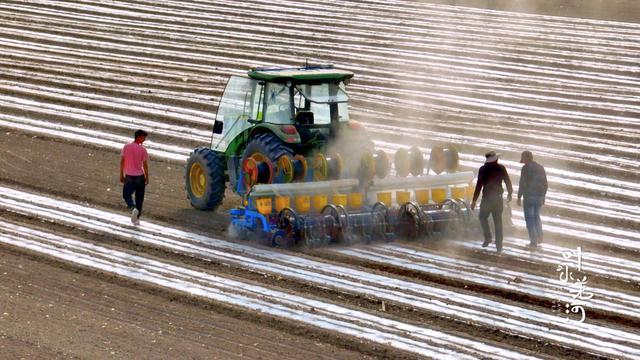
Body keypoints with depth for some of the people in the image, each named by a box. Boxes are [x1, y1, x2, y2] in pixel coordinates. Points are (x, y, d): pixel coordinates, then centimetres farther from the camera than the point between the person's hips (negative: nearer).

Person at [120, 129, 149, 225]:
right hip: (139, 176, -1)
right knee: (139, 198, 9)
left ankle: (133, 208, -15)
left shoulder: (126, 147, -2)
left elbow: (122, 161, -1)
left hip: (129, 176, 1)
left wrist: (121, 175, 8)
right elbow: (145, 165, -7)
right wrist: (147, 178, 3)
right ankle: (136, 219, 9)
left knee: (127, 195, 14)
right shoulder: (142, 149, -8)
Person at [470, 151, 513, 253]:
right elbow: (508, 182, 4)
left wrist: (474, 200, -6)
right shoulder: (501, 168, -1)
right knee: (498, 221, 8)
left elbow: (479, 185, -9)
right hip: (498, 198, 2)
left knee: (483, 216, 18)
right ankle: (499, 246, 7)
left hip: (487, 198, -2)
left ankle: (487, 237, -1)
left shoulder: (483, 169, -6)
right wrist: (510, 193, 22)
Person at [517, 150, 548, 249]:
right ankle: (539, 237, 16)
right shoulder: (540, 168, 10)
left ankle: (533, 242, -3)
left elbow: (522, 184, -16)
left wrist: (519, 197, -13)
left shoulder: (526, 168, -10)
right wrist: (543, 196, 24)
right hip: (539, 196, 6)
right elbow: (545, 184, 14)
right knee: (536, 216, 25)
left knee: (529, 219, 0)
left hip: (529, 197, -6)